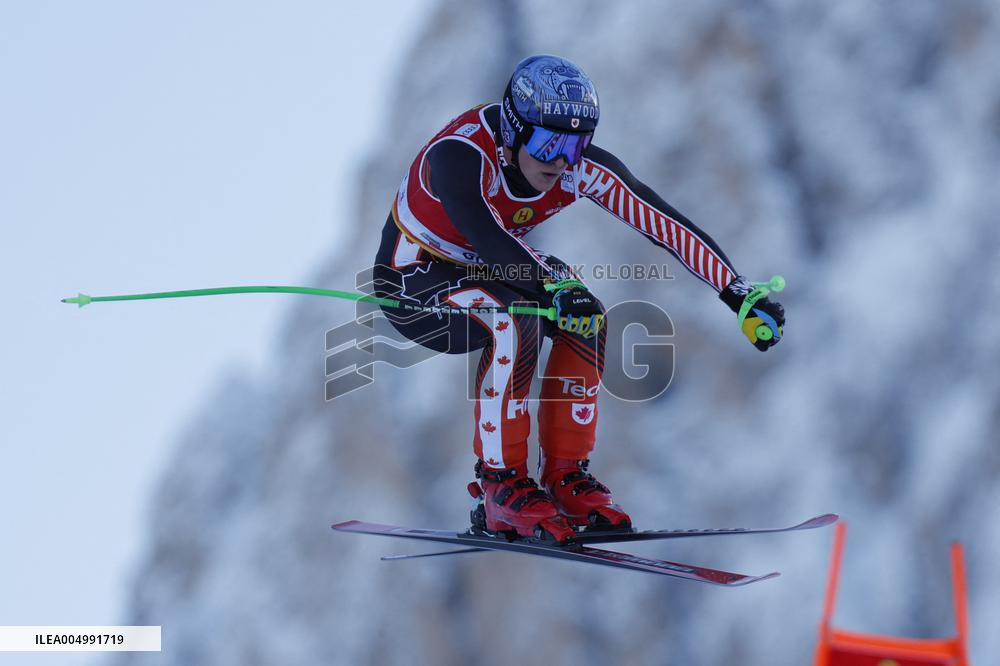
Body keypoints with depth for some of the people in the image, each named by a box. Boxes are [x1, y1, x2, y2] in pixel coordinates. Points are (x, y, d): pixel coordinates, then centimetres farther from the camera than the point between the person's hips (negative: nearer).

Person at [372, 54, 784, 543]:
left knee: (585, 318, -19)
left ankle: (564, 476, -8)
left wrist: (741, 295, -26)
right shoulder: (461, 154, -34)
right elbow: (485, 235, -51)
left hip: (484, 271, 6)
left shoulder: (580, 168, -19)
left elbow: (666, 223, -21)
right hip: (409, 282, -6)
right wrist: (555, 287, -65)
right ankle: (499, 487, -22)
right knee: (514, 317, -33)